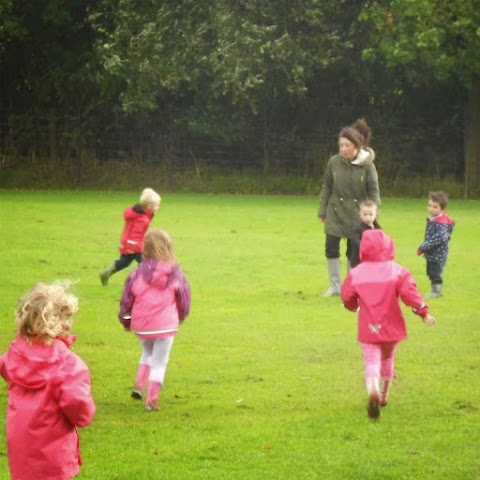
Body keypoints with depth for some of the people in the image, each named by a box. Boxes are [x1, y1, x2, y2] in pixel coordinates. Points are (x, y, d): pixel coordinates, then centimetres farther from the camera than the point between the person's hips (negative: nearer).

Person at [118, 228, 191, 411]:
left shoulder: (139, 272, -8)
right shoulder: (175, 273, -8)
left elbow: (127, 298, -1)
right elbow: (184, 300, 2)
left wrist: (126, 320, 16)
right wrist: (180, 317, 22)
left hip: (141, 325, 2)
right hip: (165, 325, -2)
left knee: (147, 353, 28)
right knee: (159, 362, 9)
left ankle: (139, 385, 13)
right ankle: (152, 399, 8)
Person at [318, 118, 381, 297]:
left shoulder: (367, 165, -12)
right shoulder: (334, 162, -7)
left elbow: (374, 191, -6)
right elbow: (326, 187, 4)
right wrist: (322, 211, 4)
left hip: (357, 215, -2)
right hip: (335, 213, 2)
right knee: (331, 249, 0)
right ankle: (335, 286, 17)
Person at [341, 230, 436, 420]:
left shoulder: (356, 273, -4)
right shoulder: (397, 271, -8)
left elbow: (347, 298, 4)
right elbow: (409, 293, -16)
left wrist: (356, 307, 26)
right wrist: (424, 312, -5)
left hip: (368, 328, -1)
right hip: (392, 326, 1)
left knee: (371, 361, -3)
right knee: (388, 358, 24)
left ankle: (373, 391, -35)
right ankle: (384, 396, 37)